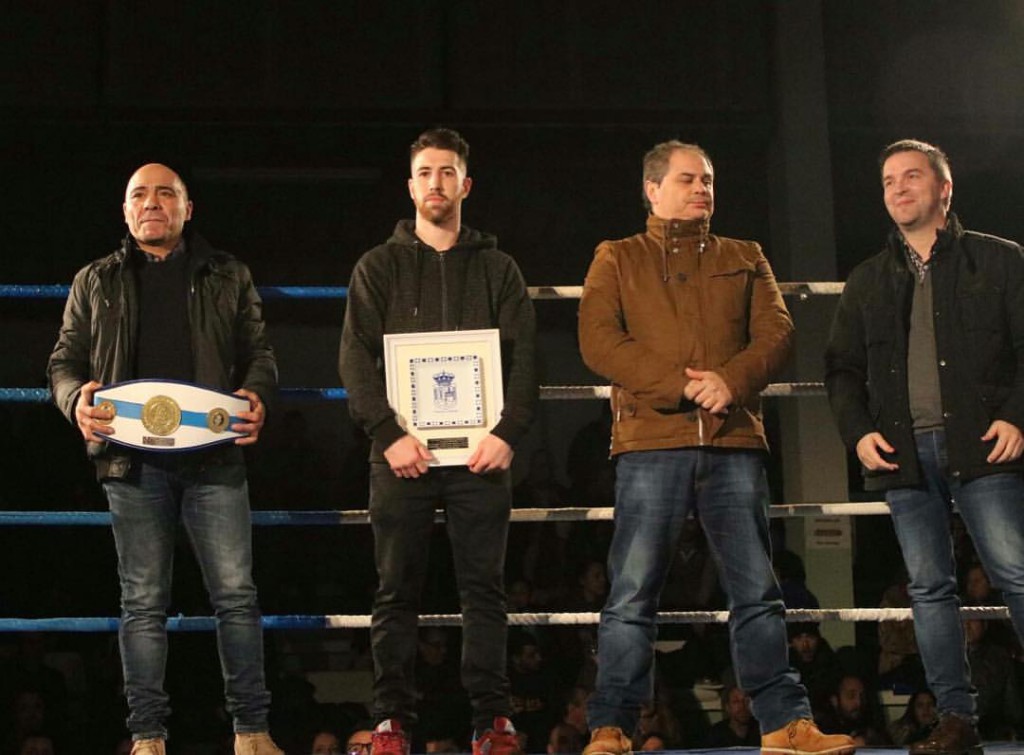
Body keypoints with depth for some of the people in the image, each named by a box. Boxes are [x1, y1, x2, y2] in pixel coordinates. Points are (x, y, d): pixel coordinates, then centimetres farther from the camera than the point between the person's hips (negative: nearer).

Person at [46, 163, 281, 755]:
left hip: (214, 458, 0)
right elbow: (65, 361, 14)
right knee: (143, 601, 3)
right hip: (133, 461, 1)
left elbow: (260, 353, 12)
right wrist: (76, 399, -8)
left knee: (236, 594, -2)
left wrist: (257, 396, -10)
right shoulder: (95, 283, 15)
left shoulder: (228, 277, 13)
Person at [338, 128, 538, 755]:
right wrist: (389, 434, -11)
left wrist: (509, 432, -10)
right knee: (398, 591, 1)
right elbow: (357, 357, 2)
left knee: (485, 587, 0)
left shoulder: (497, 268, 13)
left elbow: (524, 357, 5)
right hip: (403, 452, 0)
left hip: (481, 451, 0)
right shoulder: (379, 267, 11)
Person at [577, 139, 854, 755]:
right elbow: (599, 341, -2)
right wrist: (682, 385, -13)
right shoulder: (618, 260, 12)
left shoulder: (745, 259, 20)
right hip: (651, 440, -2)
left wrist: (731, 381, -12)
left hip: (734, 440, 3)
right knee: (632, 594, -4)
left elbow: (776, 332, 8)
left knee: (757, 591, 4)